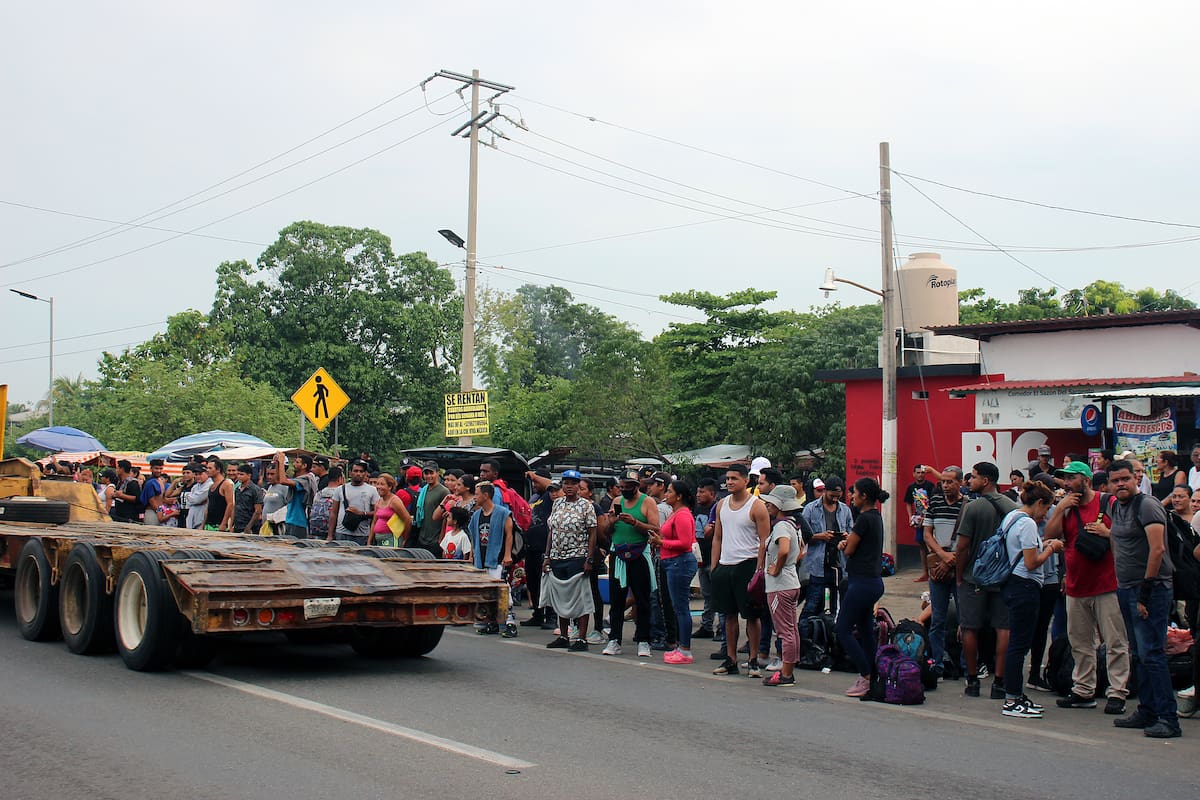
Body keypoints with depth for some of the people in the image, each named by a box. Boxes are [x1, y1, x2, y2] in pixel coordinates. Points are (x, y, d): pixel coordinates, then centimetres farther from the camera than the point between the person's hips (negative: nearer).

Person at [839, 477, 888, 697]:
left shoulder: (865, 518, -17)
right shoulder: (876, 516, 13)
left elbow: (849, 549, -12)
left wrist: (845, 543, 8)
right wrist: (847, 543, -2)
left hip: (862, 582, -10)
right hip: (874, 581, 10)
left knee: (843, 629, -4)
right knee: (866, 631, 13)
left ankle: (866, 677, -5)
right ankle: (872, 677, 15)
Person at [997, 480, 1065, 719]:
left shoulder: (1010, 517, 14)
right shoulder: (1027, 524, -16)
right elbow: (1031, 563, -18)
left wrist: (1043, 546, 13)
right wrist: (1050, 548, -4)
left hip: (1012, 585, 10)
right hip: (1024, 587, -10)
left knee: (1017, 643, 15)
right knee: (1019, 644, -5)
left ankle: (1015, 696, 22)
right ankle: (1011, 701, -1)